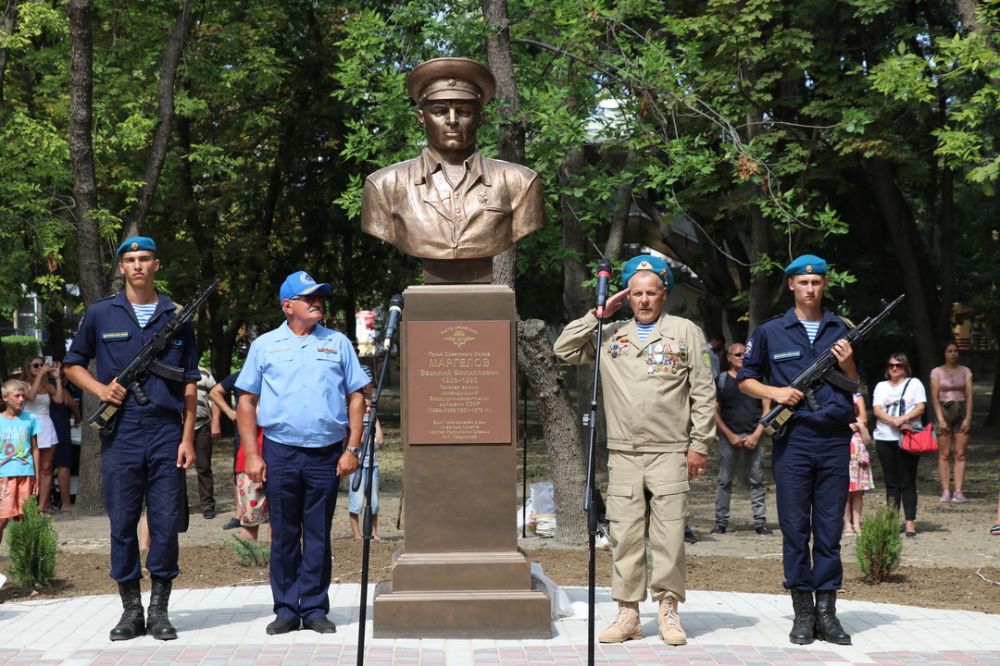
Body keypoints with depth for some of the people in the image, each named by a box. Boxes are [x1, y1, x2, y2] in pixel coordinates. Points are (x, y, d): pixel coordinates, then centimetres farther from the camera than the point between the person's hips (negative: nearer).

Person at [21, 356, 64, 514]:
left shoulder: (48, 386, 11)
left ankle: (43, 505, 1)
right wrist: (40, 375, -18)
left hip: (46, 427, 4)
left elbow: (59, 399, -6)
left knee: (46, 469, 0)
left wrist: (57, 377, -4)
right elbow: (31, 396, -20)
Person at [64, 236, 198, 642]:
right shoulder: (100, 314, 7)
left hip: (166, 431, 0)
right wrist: (101, 389, -5)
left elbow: (189, 382, 8)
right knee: (122, 523, 3)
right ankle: (131, 610, 13)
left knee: (167, 523, 0)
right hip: (120, 434, 0)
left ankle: (159, 609, 10)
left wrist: (188, 437, 1)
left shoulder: (176, 318, 8)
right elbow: (73, 364, 15)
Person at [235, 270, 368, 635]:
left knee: (318, 536, 5)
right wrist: (252, 455, -2)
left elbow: (356, 398, 9)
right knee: (283, 535, 4)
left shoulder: (338, 343, 10)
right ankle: (286, 609, 12)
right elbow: (246, 402, 7)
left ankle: (315, 608, 12)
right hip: (280, 453, 0)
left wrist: (351, 449, 0)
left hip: (327, 454, 1)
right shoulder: (265, 345, 8)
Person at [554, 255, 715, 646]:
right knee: (624, 536, 2)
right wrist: (598, 314, 4)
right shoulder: (610, 336, 15)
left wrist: (699, 444, -2)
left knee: (669, 536, -4)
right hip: (623, 454, 2)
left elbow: (703, 394, 5)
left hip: (670, 453, -2)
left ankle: (668, 611, 5)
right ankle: (628, 614, 7)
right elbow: (564, 349, 7)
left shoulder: (686, 332, 8)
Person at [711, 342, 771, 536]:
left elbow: (767, 409, 8)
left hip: (753, 437, 1)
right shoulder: (721, 380, 7)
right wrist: (730, 436, -6)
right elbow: (715, 412, 4)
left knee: (756, 481, 1)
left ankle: (760, 521, 4)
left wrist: (756, 435, -4)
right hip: (729, 437, -1)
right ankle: (721, 521, 4)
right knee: (724, 480, 0)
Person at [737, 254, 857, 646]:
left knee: (830, 528, 3)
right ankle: (803, 611, 8)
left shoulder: (841, 331, 12)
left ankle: (827, 611, 8)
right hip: (792, 440, -2)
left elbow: (855, 388, 17)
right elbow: (745, 379, 10)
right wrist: (776, 392, -7)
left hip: (835, 440, 2)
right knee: (795, 528, 1)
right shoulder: (770, 332, 5)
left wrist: (847, 365, -4)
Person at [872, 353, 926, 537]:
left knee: (907, 482, -6)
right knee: (891, 482, 5)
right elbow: (877, 410, 3)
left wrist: (903, 419, -17)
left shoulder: (914, 383, 10)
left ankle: (910, 521, -7)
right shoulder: (881, 386, 17)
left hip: (908, 438, -3)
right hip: (885, 438, 3)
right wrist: (895, 422, -13)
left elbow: (920, 408, -2)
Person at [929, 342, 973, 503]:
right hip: (944, 410, -1)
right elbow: (934, 397, -1)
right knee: (944, 454, -3)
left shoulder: (965, 371, 9)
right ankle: (945, 491, -3)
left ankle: (958, 491, -4)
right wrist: (940, 419, -10)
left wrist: (968, 418, -6)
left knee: (960, 454, -3)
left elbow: (969, 396, 4)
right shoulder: (937, 372, 4)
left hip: (962, 412, 2)